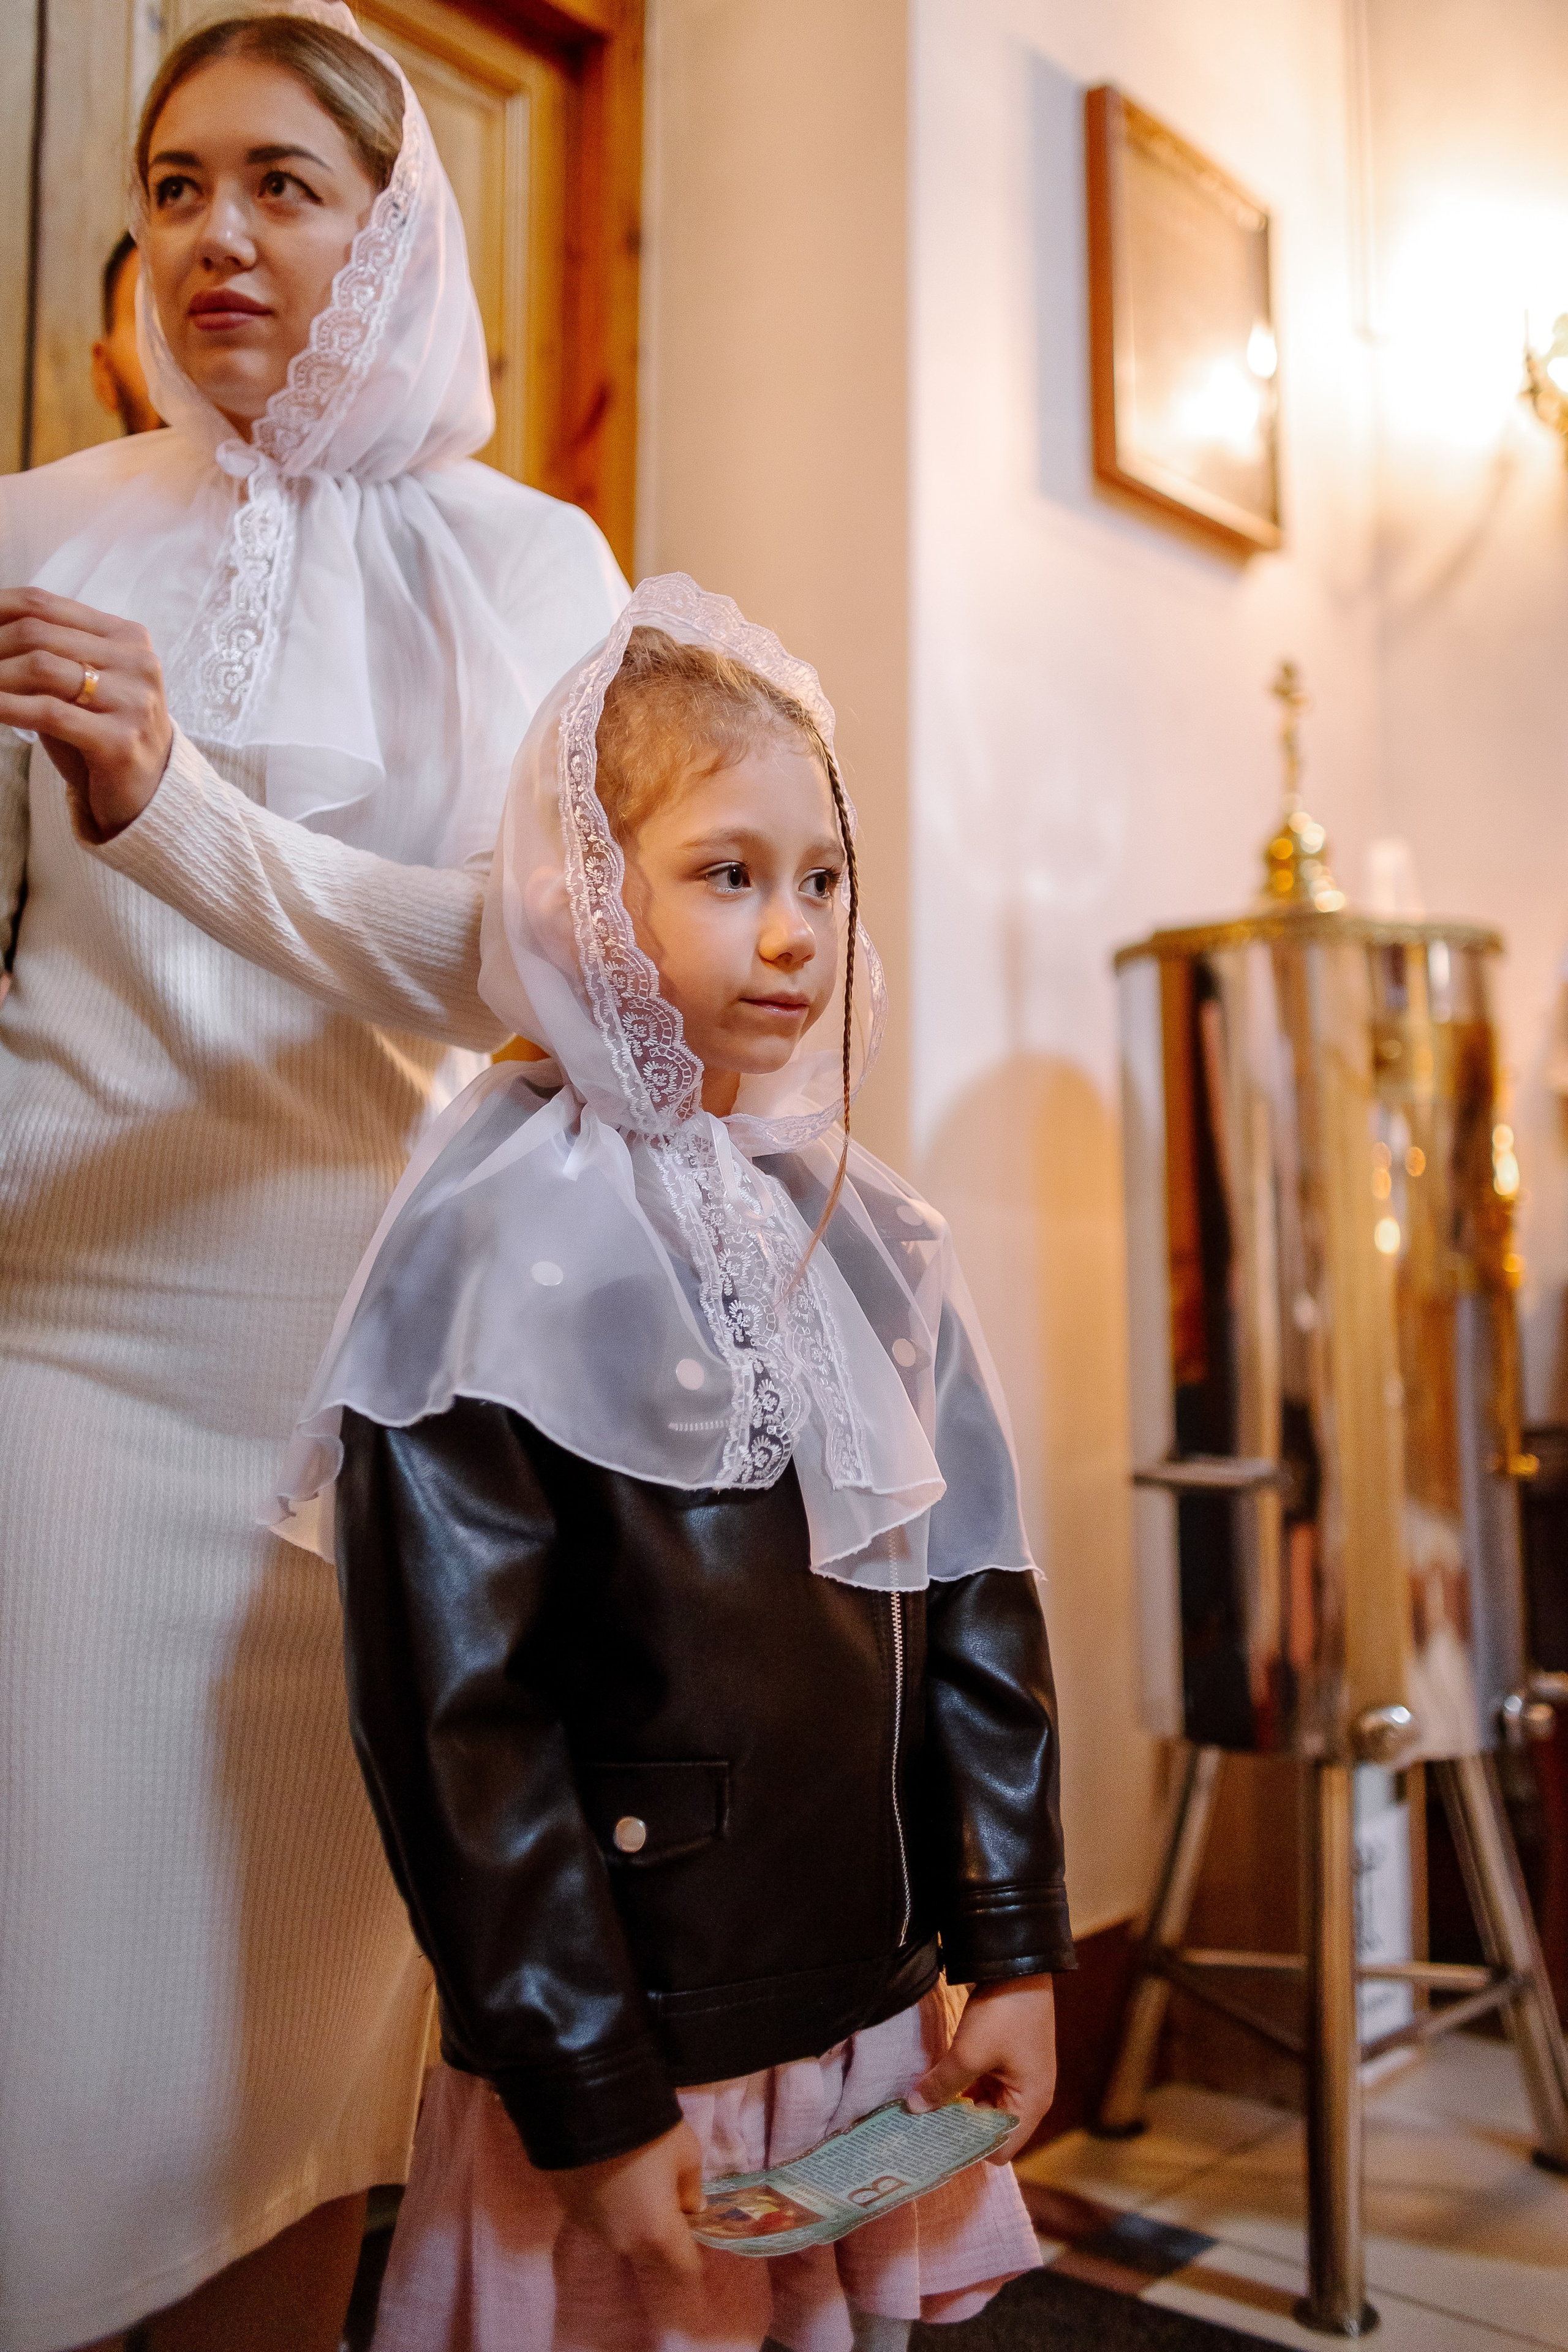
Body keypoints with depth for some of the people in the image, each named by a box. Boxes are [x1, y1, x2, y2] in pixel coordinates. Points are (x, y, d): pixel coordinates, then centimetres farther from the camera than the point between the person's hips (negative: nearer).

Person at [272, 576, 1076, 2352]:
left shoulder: (865, 1228, 2)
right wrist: (586, 2099, -13)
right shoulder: (500, 1244, -16)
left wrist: (1015, 1945, 5)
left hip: (881, 2022, 6)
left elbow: (978, 1599, 6)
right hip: (646, 2068, -5)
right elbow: (458, 1718, -17)